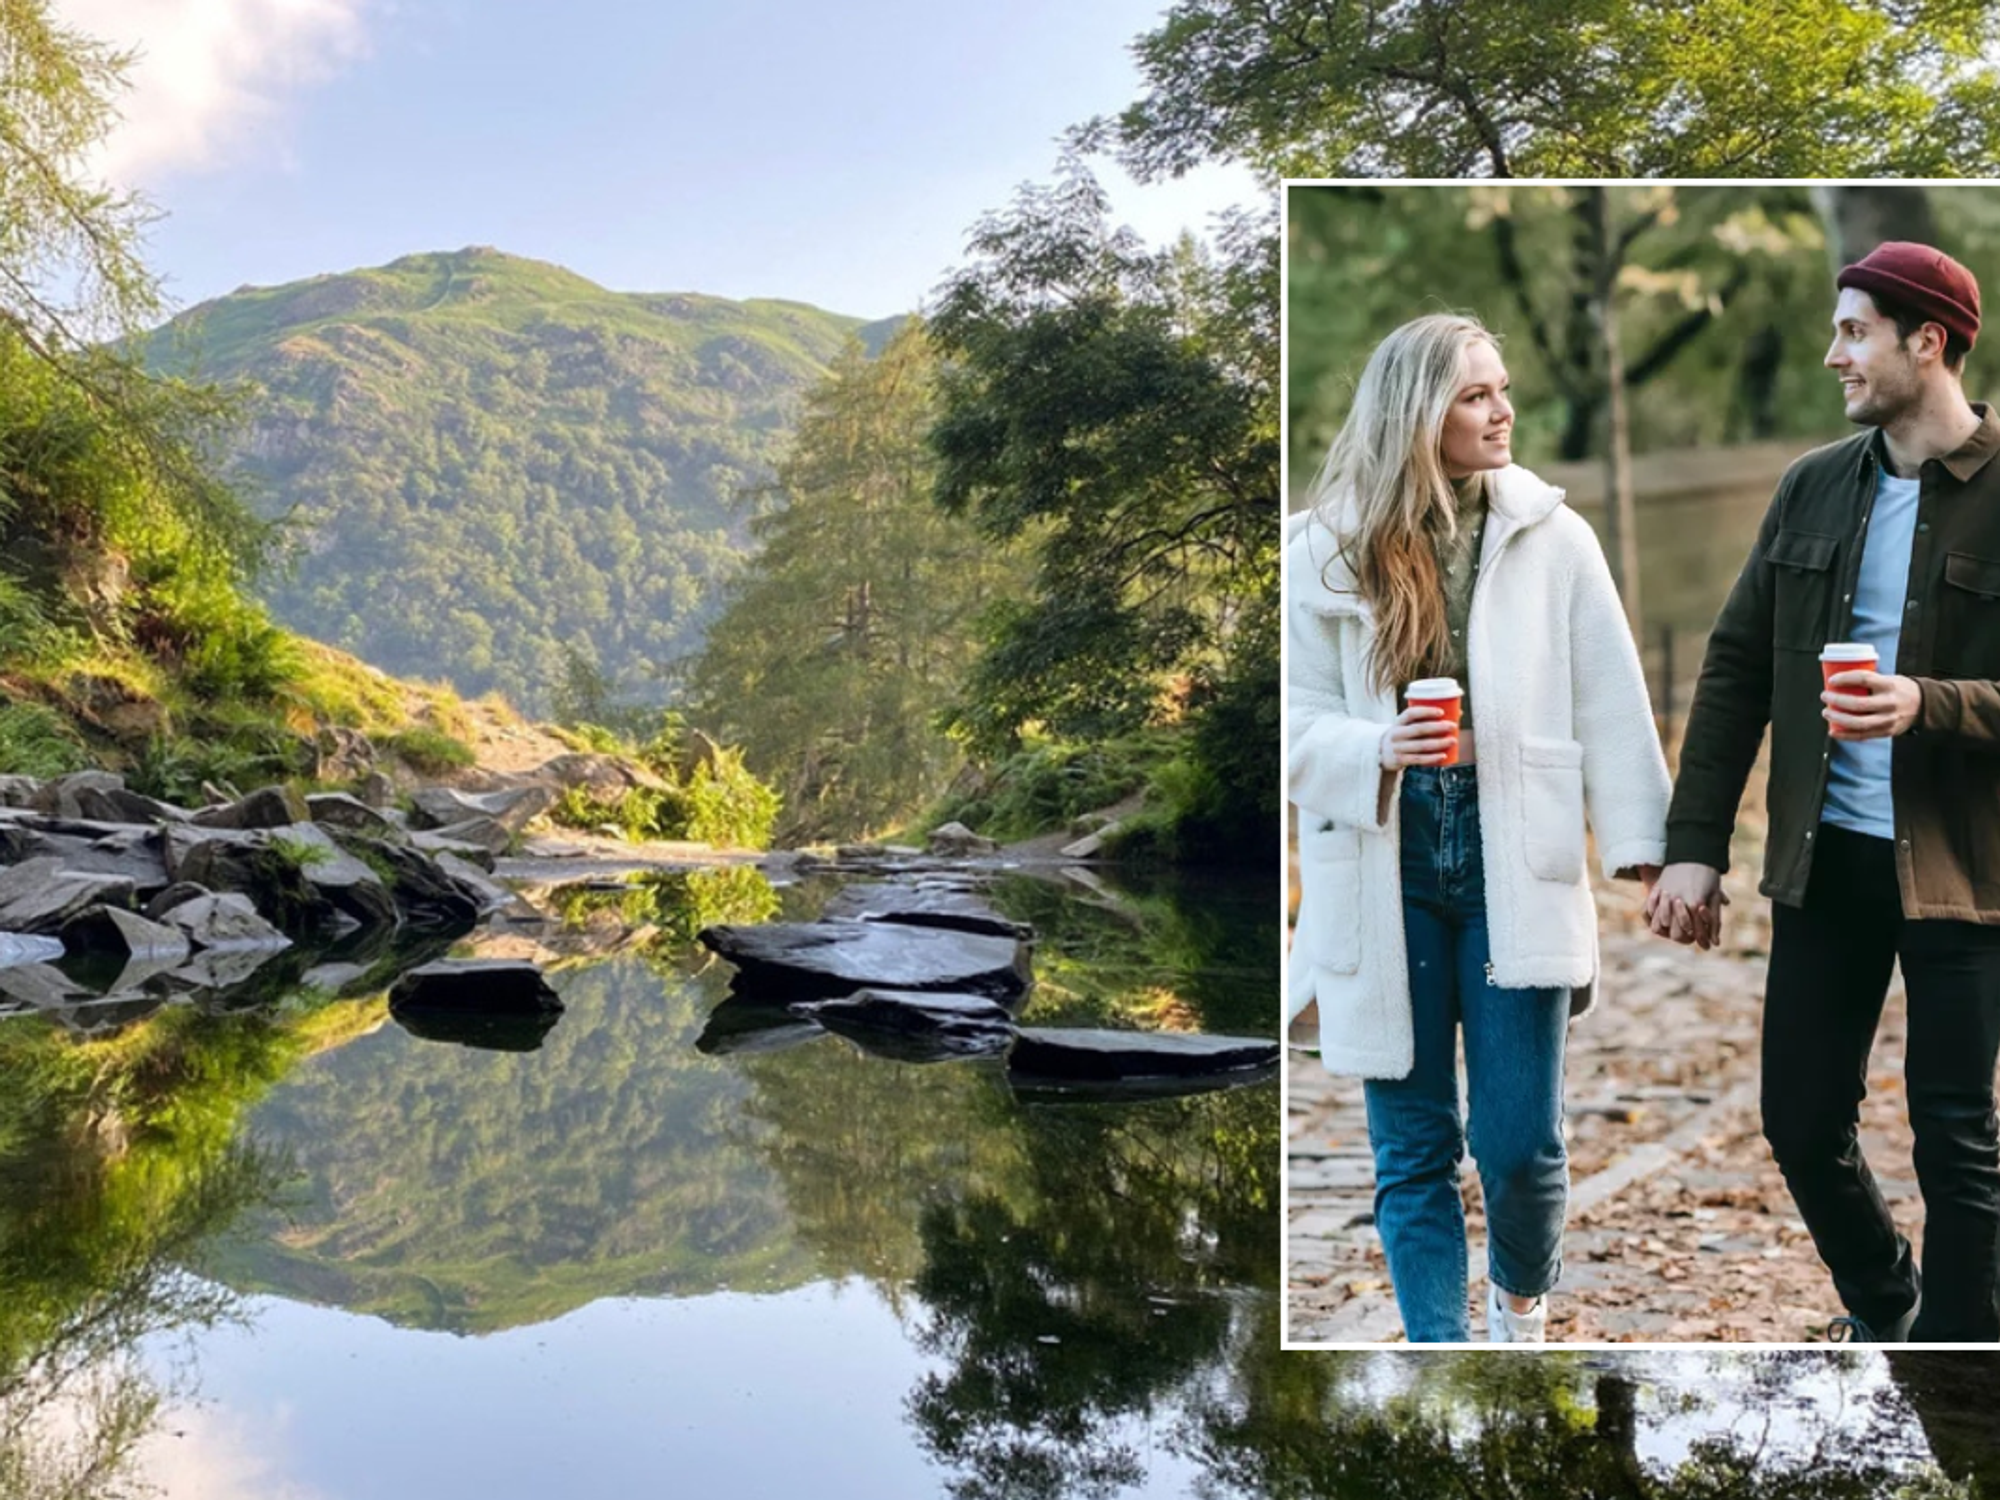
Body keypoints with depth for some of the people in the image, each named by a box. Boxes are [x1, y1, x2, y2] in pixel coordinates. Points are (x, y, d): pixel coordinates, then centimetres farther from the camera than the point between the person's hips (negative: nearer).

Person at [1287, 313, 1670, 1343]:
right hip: (1386, 877, 0)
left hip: (1515, 866, 0)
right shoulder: (1325, 554, 0)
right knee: (1412, 1150, 6)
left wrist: (1644, 851, -7)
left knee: (1520, 1142, 3)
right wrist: (1379, 748, -19)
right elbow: (1297, 727, 0)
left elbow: (1610, 707, 0)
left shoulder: (1551, 536, 1)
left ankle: (1522, 1300, 34)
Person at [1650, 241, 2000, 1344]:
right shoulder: (1812, 487, 7)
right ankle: (1883, 1306, 38)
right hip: (1825, 857, 5)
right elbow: (1735, 670, 8)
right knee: (1799, 1120, 12)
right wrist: (1694, 844, 3)